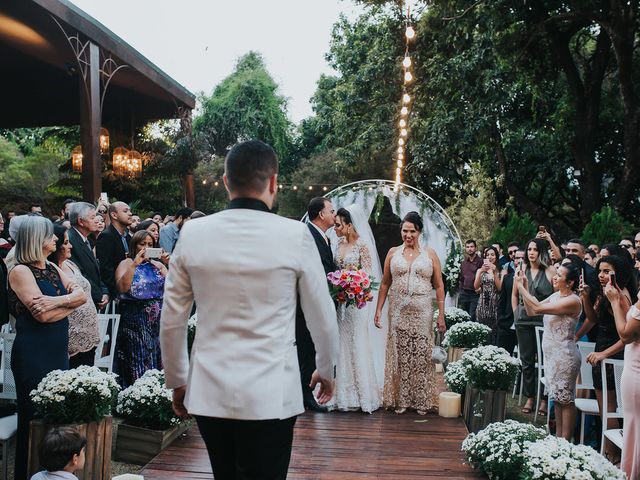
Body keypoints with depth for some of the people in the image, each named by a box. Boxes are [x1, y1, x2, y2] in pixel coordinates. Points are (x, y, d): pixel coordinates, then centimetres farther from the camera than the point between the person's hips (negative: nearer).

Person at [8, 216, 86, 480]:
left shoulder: (53, 269, 13)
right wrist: (69, 302, -6)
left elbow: (81, 295, 2)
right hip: (33, 353, -7)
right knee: (34, 418, 2)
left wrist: (57, 301, -15)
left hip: (58, 350, 7)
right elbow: (43, 314, -19)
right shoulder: (20, 271, -10)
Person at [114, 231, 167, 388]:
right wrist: (135, 264, -19)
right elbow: (122, 287, -16)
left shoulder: (157, 265, 10)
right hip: (135, 320, -3)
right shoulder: (126, 264, 2)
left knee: (157, 360, 7)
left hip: (158, 320, 3)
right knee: (137, 362, -1)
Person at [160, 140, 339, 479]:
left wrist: (177, 381, 17)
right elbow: (322, 317, -1)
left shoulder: (193, 233, -4)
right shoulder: (296, 235, -10)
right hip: (270, 394, -3)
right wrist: (326, 369, 17)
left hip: (209, 391, 3)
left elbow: (171, 321, 3)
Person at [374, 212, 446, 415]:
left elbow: (439, 286, 3)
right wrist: (378, 310, 1)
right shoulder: (393, 253, 7)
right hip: (398, 312, 1)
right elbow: (385, 284, 9)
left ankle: (422, 400, 13)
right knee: (399, 356, 4)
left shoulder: (430, 254, 4)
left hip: (422, 313, -1)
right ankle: (400, 400, 14)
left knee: (422, 356, 2)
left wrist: (441, 315, -3)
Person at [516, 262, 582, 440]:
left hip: (564, 355, -9)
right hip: (551, 352, 9)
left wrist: (521, 287, -18)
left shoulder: (572, 301, -20)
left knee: (566, 399, 1)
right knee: (557, 398, 16)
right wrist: (524, 288, 1)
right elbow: (531, 311, 8)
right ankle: (558, 437, 26)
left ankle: (565, 442, 10)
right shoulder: (555, 296, 7)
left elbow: (538, 308, -26)